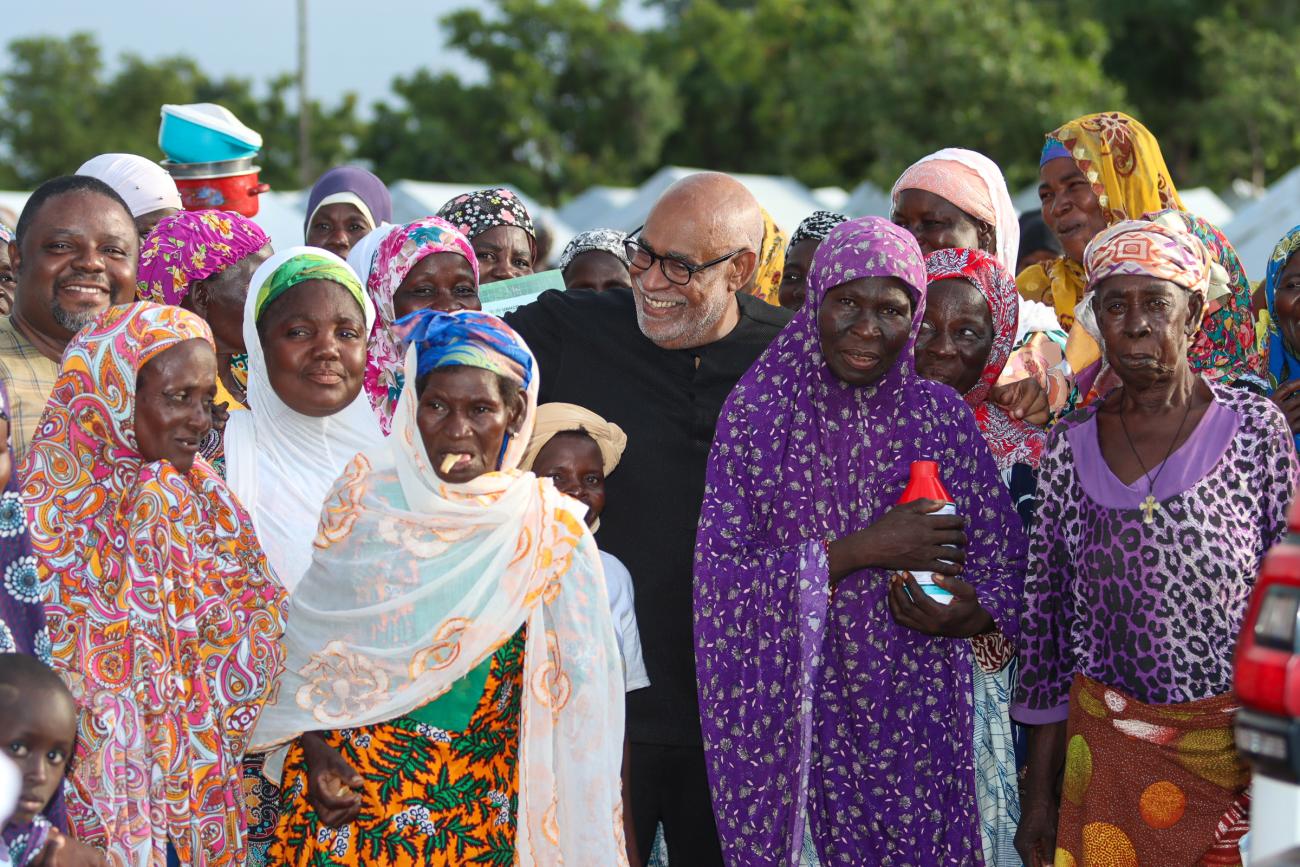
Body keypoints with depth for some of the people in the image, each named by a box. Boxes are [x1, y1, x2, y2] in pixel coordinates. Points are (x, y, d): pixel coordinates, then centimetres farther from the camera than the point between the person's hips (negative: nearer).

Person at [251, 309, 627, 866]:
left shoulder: (550, 532, -2)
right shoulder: (368, 490, -1)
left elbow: (573, 697, 2)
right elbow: (308, 636, 5)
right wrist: (314, 749, -7)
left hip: (476, 801, 0)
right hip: (348, 777, 0)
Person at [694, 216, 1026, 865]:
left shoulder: (941, 416, 1)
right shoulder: (755, 412, -5)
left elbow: (1003, 560, 5)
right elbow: (719, 575, -12)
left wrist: (969, 613, -17)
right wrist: (857, 552, -19)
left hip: (915, 710, 2)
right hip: (788, 708, -1)